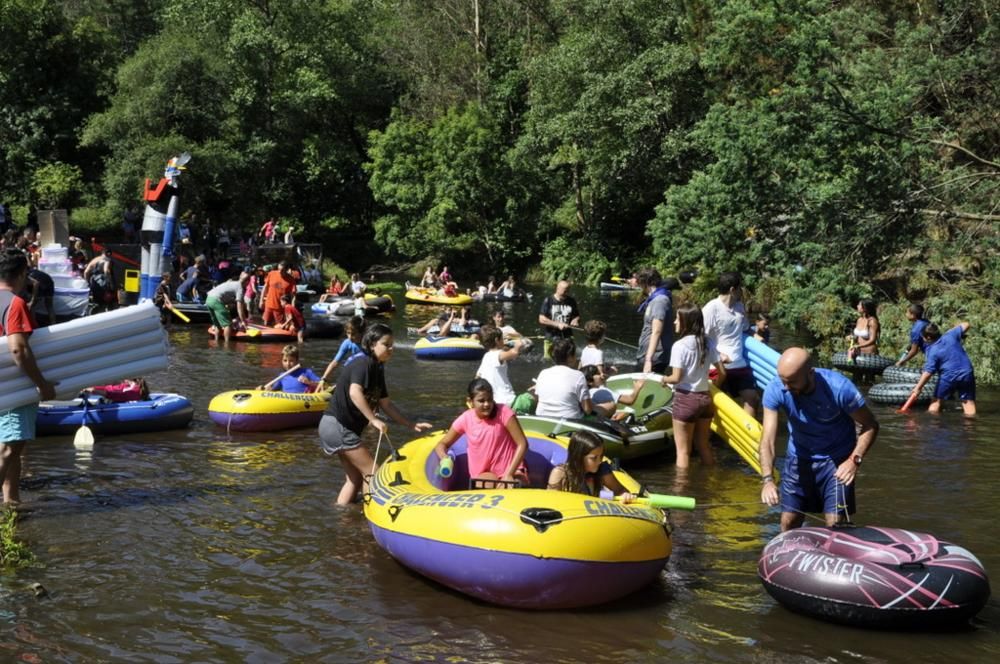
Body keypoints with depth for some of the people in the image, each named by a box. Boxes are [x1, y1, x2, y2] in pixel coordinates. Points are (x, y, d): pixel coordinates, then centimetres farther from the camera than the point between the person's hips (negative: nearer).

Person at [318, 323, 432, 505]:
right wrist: (374, 420, -33)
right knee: (372, 472, -7)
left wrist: (411, 425, 11)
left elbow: (386, 404, 17)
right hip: (338, 426, -10)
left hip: (343, 428, 10)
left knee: (355, 478, 14)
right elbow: (355, 392, -32)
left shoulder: (377, 369, 14)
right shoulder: (364, 363, -15)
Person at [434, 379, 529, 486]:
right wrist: (445, 459, -18)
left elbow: (522, 443, -13)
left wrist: (509, 474, -23)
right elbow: (442, 444, 7)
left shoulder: (503, 412, -12)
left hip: (510, 470, -1)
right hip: (482, 474, 1)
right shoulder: (465, 419, -5)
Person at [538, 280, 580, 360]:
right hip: (551, 338, -2)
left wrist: (575, 320, -8)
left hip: (567, 338, 2)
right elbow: (541, 319, -8)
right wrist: (558, 324, -16)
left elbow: (577, 316, 17)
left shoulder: (571, 301, 7)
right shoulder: (548, 301, -3)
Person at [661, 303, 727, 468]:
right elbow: (722, 373, 3)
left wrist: (665, 379, 2)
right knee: (703, 445, 19)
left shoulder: (679, 345, -16)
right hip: (705, 398, 6)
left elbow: (676, 378, -19)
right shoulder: (708, 342, 2)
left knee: (683, 450, 4)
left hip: (686, 399, -6)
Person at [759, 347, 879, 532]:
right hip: (799, 458, 2)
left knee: (835, 525, -8)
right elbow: (767, 440, -26)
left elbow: (870, 426, -14)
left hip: (837, 459, -2)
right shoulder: (775, 390, -22)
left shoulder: (839, 388, -27)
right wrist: (768, 480, -40)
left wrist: (855, 459, -28)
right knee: (789, 522, 4)